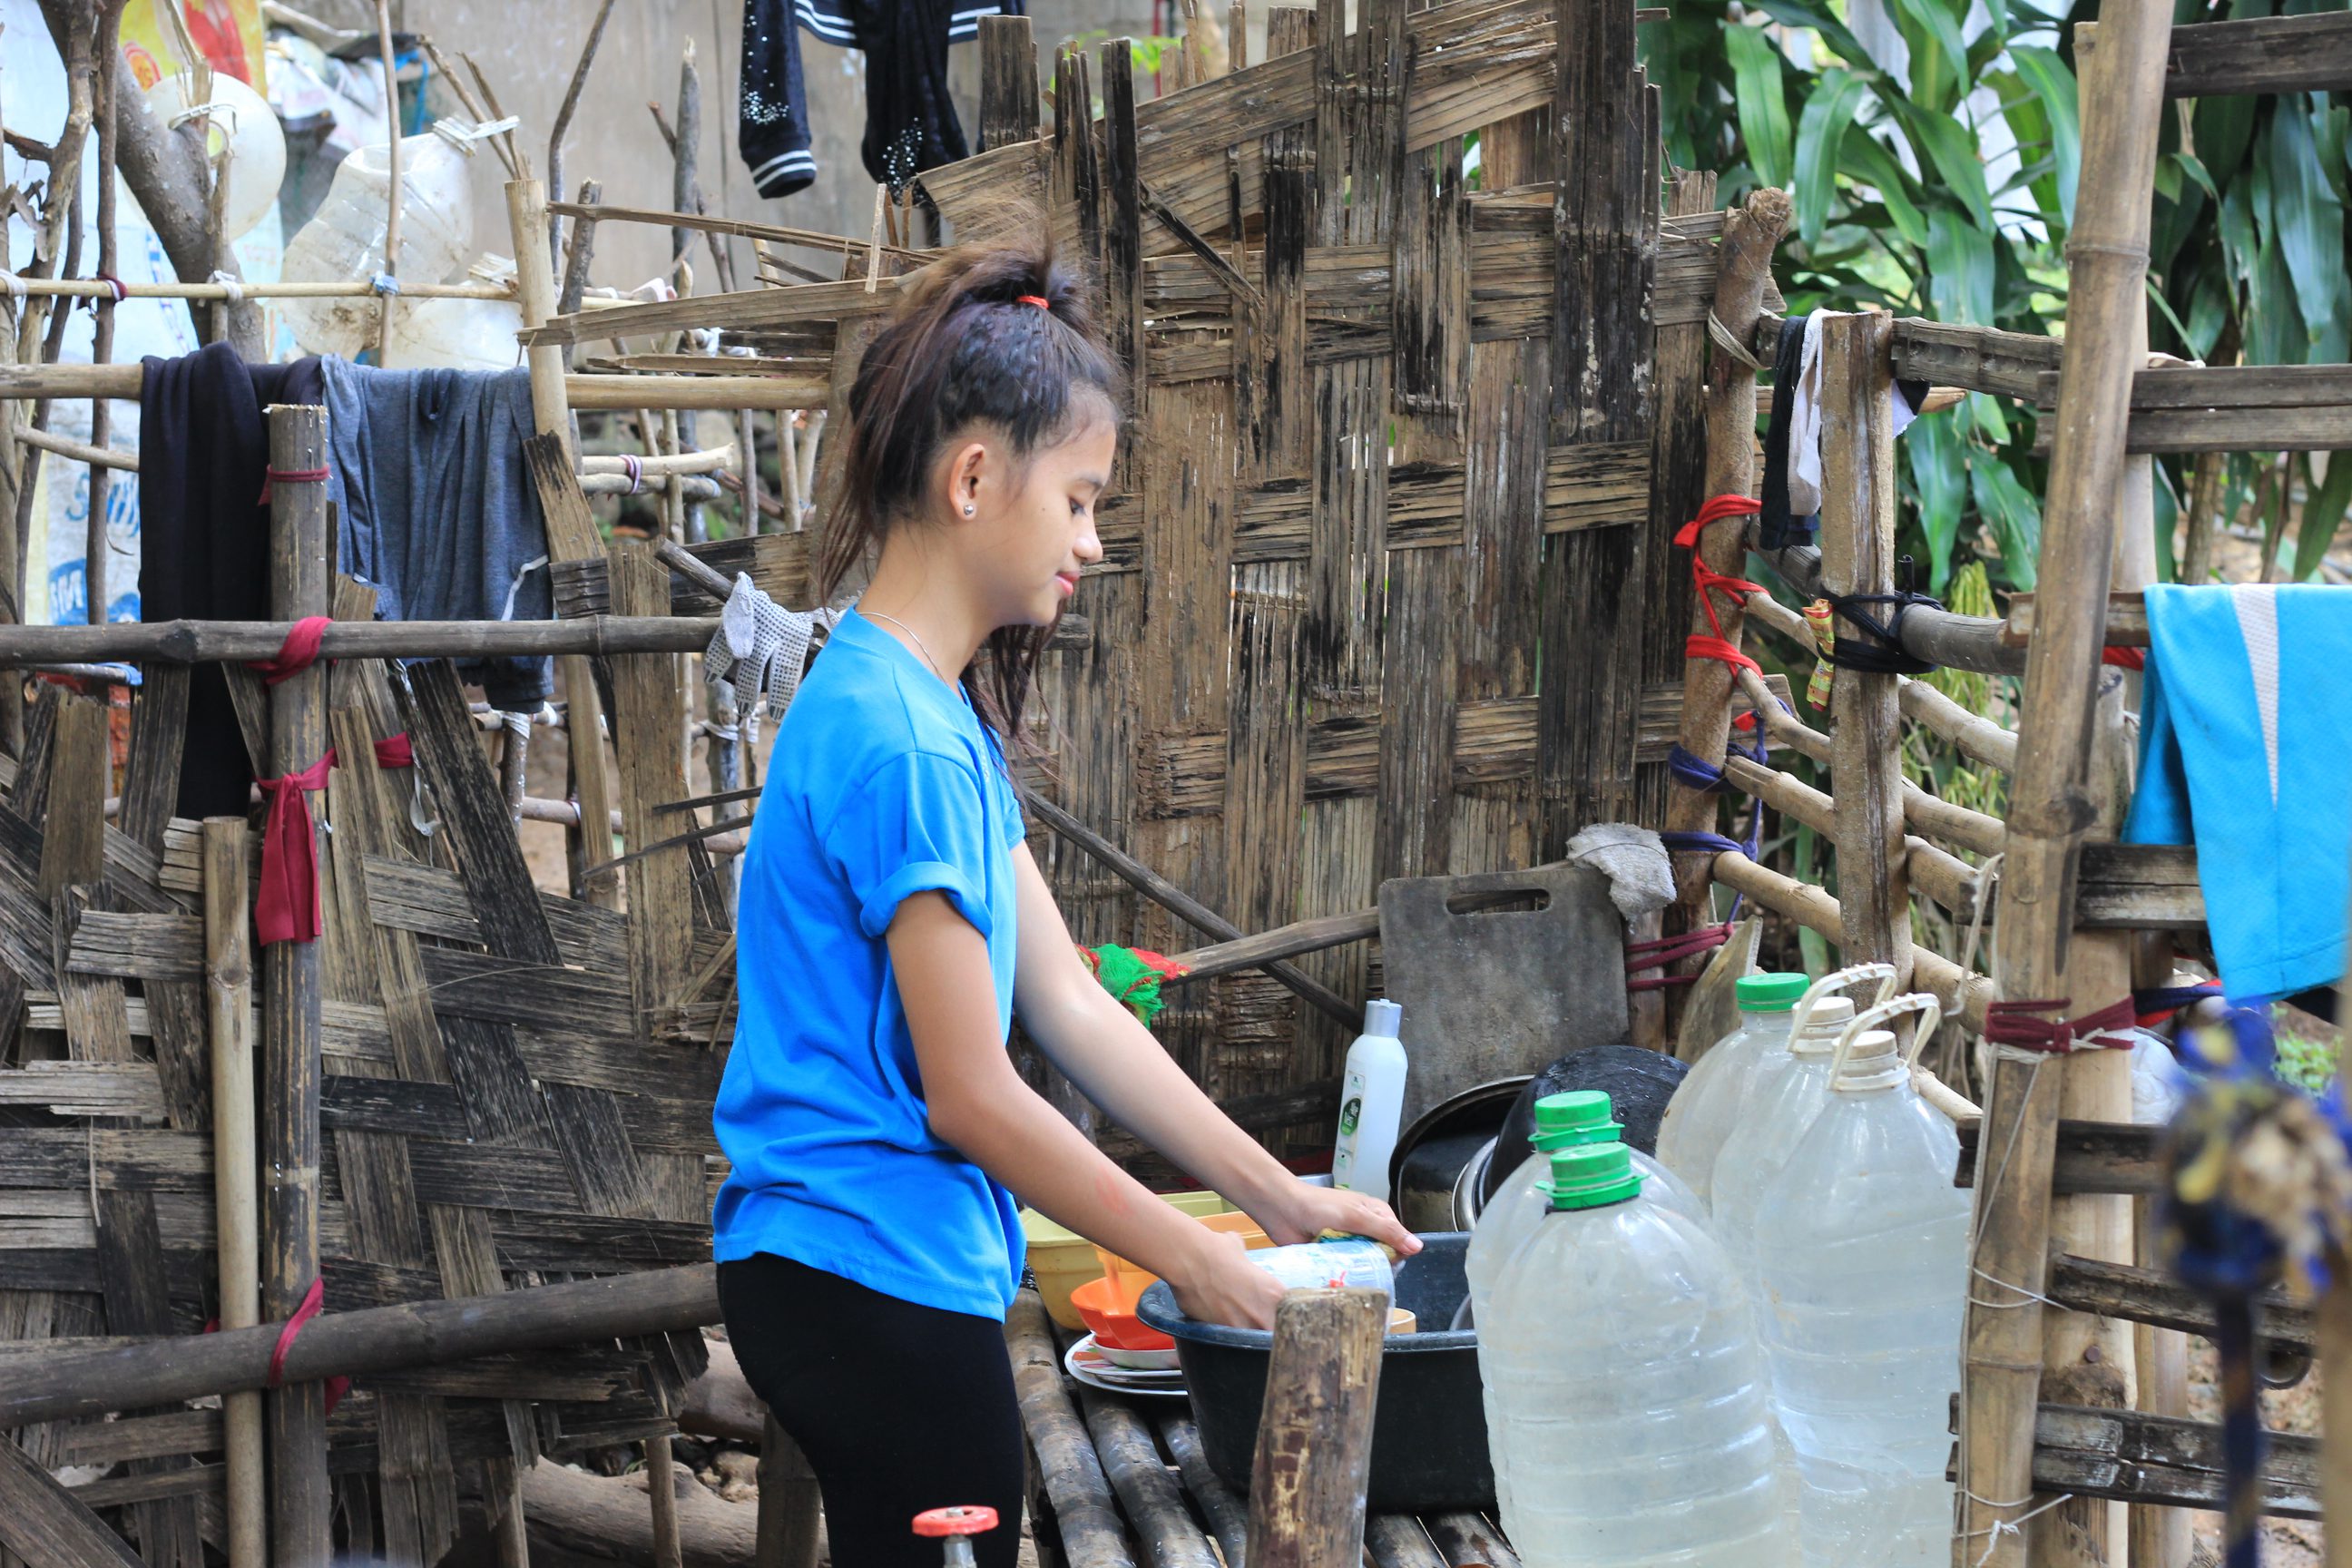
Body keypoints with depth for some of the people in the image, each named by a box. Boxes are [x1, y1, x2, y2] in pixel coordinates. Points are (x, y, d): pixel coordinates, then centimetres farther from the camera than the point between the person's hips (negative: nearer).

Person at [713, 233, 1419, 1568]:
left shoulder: (948, 716, 12)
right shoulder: (900, 741, -19)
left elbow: (1071, 1005, 13)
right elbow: (969, 1095, -17)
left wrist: (1279, 1196, 11)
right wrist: (1203, 1266, -9)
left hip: (843, 1271, 10)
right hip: (874, 1279, -10)